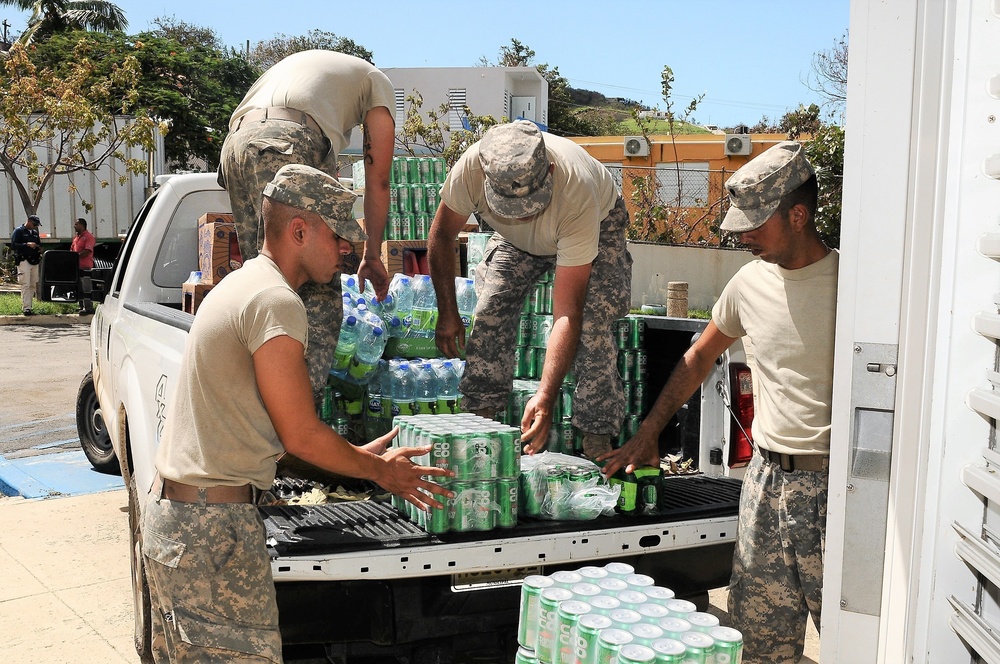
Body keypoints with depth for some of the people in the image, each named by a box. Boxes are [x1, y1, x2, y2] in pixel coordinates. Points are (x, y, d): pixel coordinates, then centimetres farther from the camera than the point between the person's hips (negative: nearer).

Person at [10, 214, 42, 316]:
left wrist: (39, 248, 4)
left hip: (34, 261, 7)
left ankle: (27, 306, 14)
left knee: (33, 285, 7)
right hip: (23, 261, -7)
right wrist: (27, 245, -21)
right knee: (26, 285, -12)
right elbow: (13, 245, -9)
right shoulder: (18, 231, 0)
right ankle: (26, 308, -14)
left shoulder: (35, 233, 20)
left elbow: (39, 244, 28)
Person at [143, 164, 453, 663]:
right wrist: (379, 472, 1)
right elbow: (300, 436, -13)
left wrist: (358, 455, 19)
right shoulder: (276, 302, -17)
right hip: (211, 525, -10)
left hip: (169, 509, 11)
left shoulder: (241, 283, 15)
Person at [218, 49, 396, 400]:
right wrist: (372, 256, 24)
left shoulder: (297, 63, 42)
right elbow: (378, 180, 18)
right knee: (319, 292, -7)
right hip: (287, 145, -7)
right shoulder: (377, 81, 24)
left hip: (234, 143, 7)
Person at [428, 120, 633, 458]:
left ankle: (598, 446, -13)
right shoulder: (471, 167, -38)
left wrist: (545, 396, -51)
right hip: (516, 239, 4)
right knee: (489, 315, -12)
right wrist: (447, 313, -12)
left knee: (590, 328, -22)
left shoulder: (577, 194, -45)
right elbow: (442, 232, -15)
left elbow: (568, 311, -44)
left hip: (597, 226, -3)